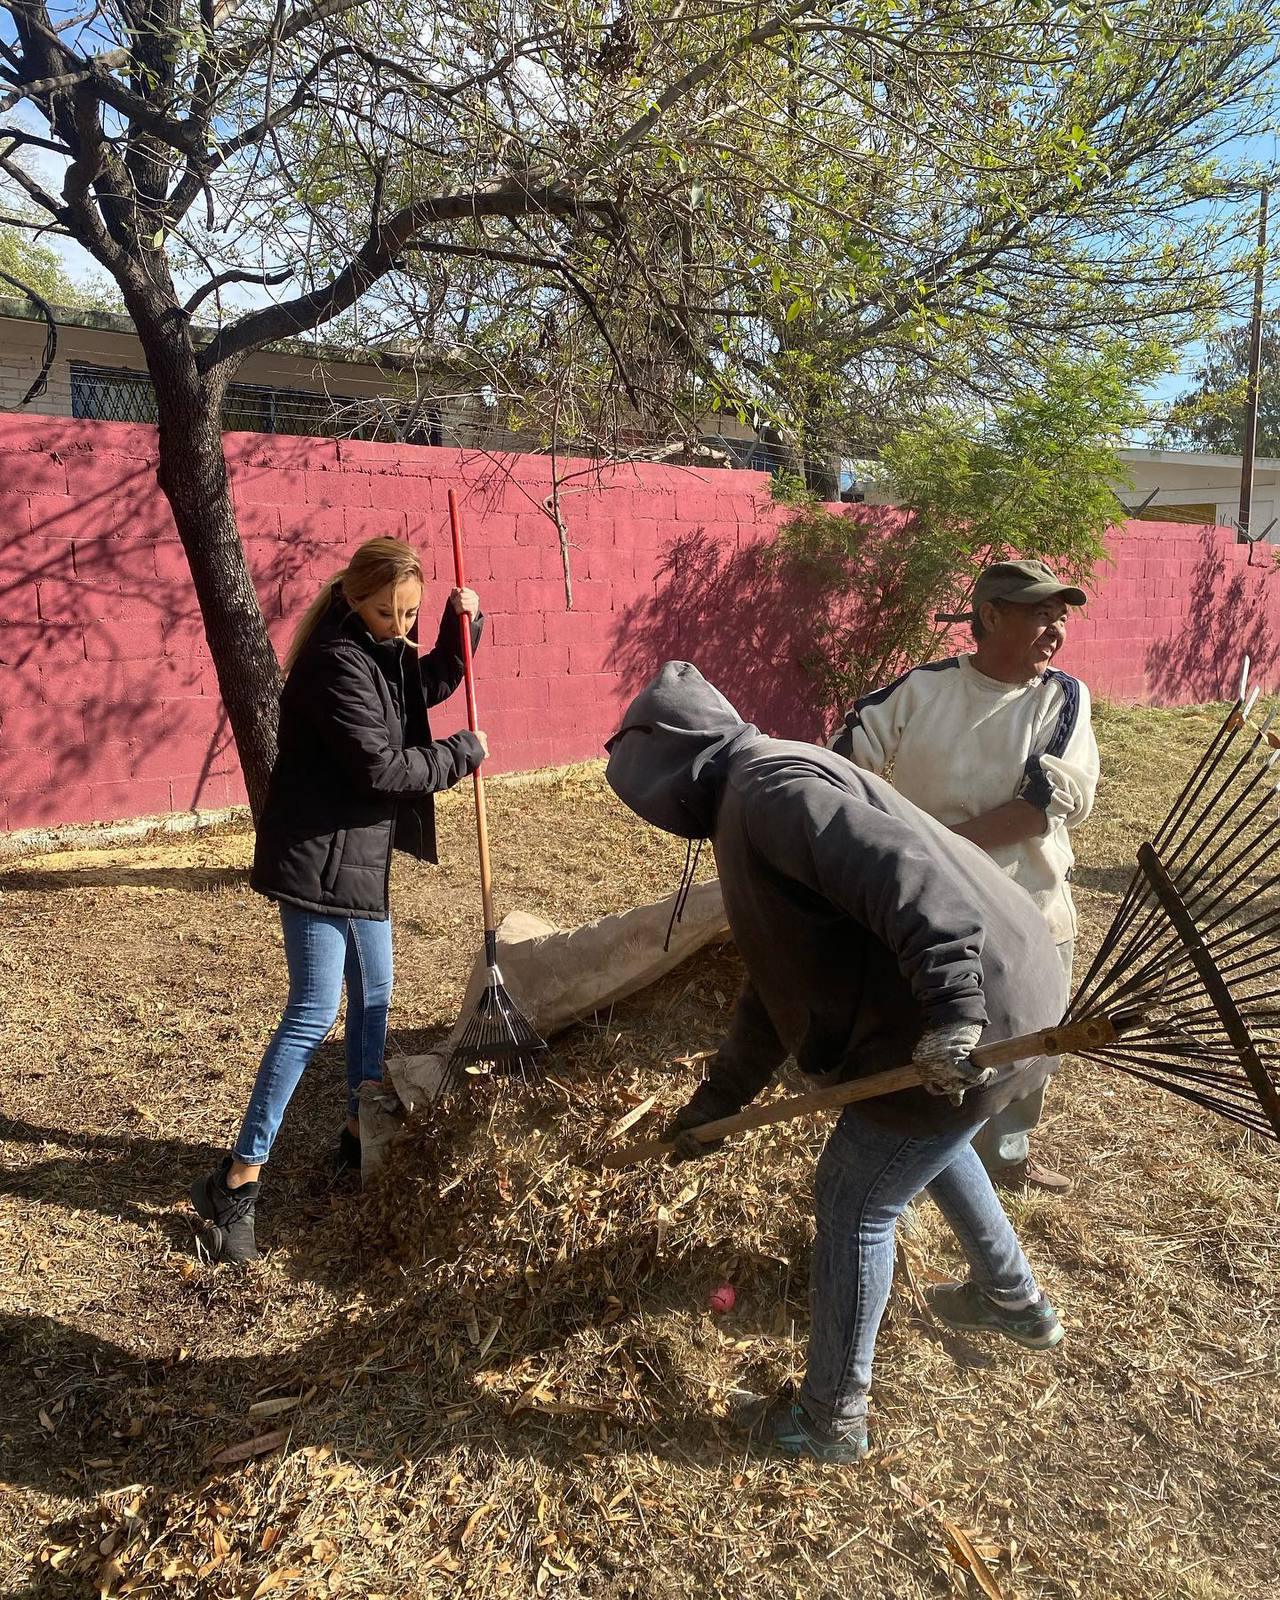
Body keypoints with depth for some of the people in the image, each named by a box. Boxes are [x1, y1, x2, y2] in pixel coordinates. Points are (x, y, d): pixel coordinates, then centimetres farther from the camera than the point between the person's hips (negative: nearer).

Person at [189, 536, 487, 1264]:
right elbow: (382, 767, -24)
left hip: (360, 852, 10)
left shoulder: (383, 651, 7)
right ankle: (238, 1180, -2)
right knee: (315, 1012, -11)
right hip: (317, 856, -10)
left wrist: (463, 626, 6)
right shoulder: (337, 661, -21)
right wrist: (464, 752, -10)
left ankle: (361, 1134, 33)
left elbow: (429, 685, 23)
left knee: (374, 994, 17)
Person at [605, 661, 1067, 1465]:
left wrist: (950, 1006, -35)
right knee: (923, 1141, 34)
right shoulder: (754, 806, 17)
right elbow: (778, 979, 22)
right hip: (996, 997, 11)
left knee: (854, 1204, 5)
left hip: (974, 1018, -11)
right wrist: (716, 1098, 25)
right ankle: (1014, 1298, 55)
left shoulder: (768, 786, -16)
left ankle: (831, 1421, 26)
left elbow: (903, 872, -31)